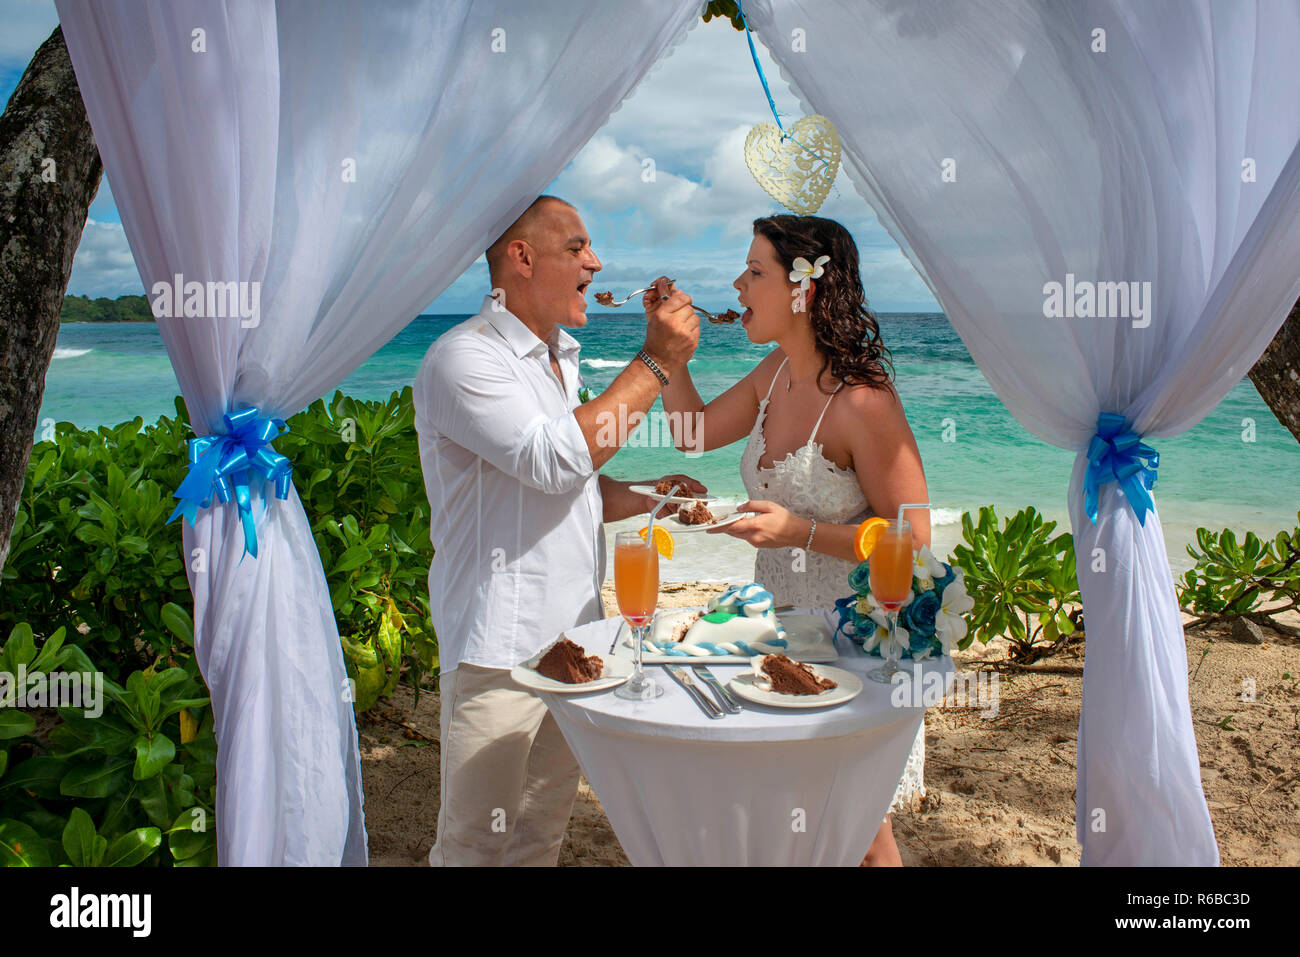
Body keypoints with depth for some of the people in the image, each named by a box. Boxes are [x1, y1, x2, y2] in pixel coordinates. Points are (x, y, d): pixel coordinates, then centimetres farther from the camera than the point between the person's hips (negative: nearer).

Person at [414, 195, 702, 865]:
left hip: (572, 632, 9)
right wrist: (655, 365, -18)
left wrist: (649, 496, 5)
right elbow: (558, 461, -25)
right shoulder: (465, 358, -13)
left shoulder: (558, 358, 17)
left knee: (544, 827, 18)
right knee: (477, 844, 3)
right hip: (501, 642, -8)